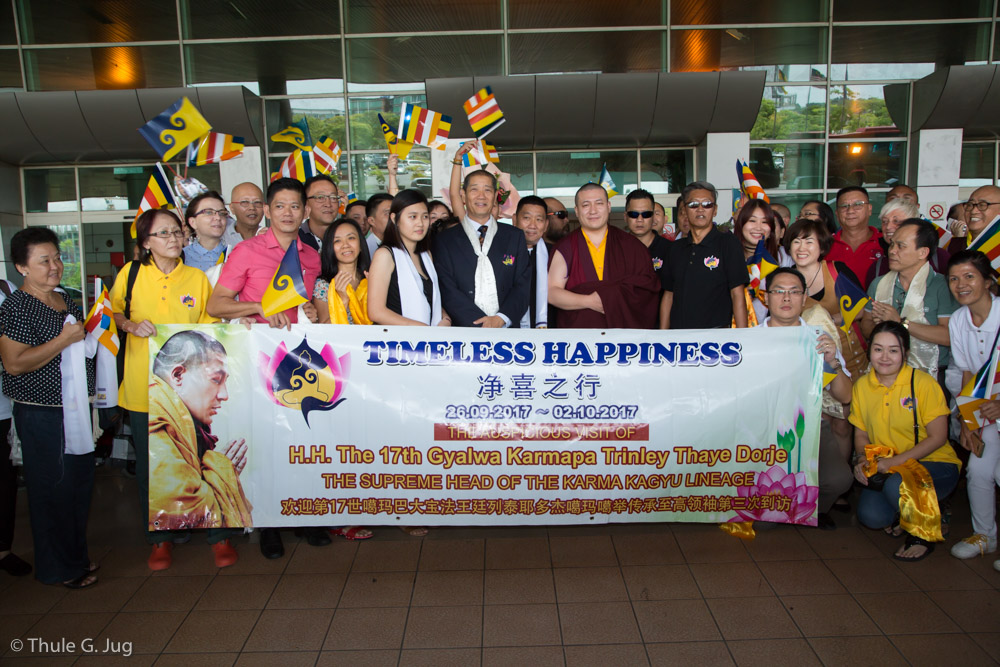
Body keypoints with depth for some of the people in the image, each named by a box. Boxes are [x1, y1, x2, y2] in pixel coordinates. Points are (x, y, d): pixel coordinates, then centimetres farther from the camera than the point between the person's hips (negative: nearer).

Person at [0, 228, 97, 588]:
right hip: (41, 414, -8)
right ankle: (59, 569, 18)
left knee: (81, 484, 16)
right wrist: (64, 340, -22)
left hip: (76, 409, 8)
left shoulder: (66, 299, 11)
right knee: (52, 490, 2)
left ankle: (75, 555, 32)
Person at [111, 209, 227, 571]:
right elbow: (112, 312, 13)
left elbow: (209, 328, 9)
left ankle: (219, 535, 18)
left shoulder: (197, 277, 2)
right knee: (150, 467, 10)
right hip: (143, 388, 1)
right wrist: (132, 325, -7)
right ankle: (160, 538, 28)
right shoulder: (131, 273, 2)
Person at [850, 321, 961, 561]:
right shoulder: (861, 386, 0)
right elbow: (861, 434, 9)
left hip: (934, 463, -4)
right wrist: (861, 459, -13)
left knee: (897, 485, -35)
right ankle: (903, 514, 15)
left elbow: (938, 437, -13)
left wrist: (894, 461, -21)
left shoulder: (924, 384, -13)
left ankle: (923, 534, -3)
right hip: (887, 469, 4)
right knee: (871, 516, -22)